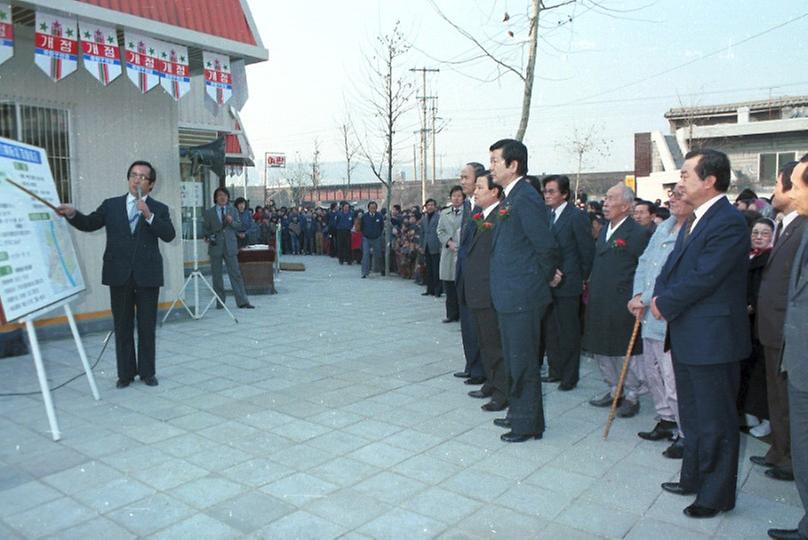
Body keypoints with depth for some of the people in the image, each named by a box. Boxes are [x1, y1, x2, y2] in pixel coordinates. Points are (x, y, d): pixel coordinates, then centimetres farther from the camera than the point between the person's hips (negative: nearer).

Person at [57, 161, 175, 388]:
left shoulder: (159, 209, 3)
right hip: (119, 275, 2)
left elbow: (169, 235, -10)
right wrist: (72, 214, -10)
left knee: (147, 326, 6)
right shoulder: (111, 205, 10)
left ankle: (147, 372, 17)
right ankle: (125, 373, 17)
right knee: (122, 327, 8)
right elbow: (89, 224, 9)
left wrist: (149, 215, -21)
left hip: (147, 275, -1)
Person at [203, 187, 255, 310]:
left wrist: (232, 222, -12)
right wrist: (208, 237, -9)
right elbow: (205, 228, 10)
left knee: (236, 274, -3)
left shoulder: (233, 210, 9)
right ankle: (220, 302, 15)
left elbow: (239, 227, 7)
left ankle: (242, 301, -2)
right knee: (217, 276, 5)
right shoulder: (209, 212, 5)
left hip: (230, 246, 0)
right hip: (215, 247, 0)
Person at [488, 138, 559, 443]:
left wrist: (542, 279, -3)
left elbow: (547, 247, -18)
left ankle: (528, 424, 17)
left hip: (522, 298, -10)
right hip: (509, 296, 10)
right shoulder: (510, 198, 12)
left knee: (523, 362, 3)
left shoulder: (526, 198, -18)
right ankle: (518, 414, 34)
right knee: (514, 360, 20)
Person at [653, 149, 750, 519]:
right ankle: (693, 478, 39)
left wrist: (665, 304, -12)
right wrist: (660, 297, -6)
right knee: (692, 416, 22)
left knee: (715, 422, 6)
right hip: (686, 336, 10)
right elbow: (672, 266, 11)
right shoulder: (694, 220, 11)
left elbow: (702, 278, -24)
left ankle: (717, 495, 21)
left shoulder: (728, 223, -19)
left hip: (711, 339, -10)